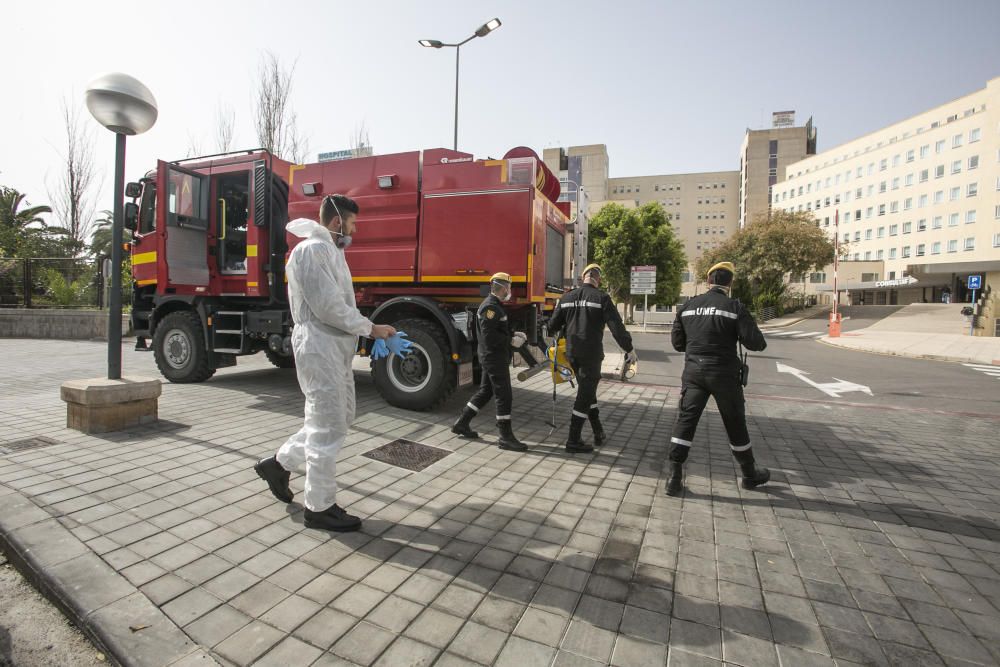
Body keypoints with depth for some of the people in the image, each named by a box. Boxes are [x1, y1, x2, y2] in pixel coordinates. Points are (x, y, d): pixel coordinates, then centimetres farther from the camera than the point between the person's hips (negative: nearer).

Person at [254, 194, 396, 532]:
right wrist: (371, 328, -13)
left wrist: (369, 329, 4)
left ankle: (279, 463, 32)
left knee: (341, 417, 19)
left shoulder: (330, 250, 18)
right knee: (328, 429, -1)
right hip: (319, 349, -10)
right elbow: (328, 307, -21)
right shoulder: (312, 250, -14)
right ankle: (320, 508, 14)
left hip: (335, 349, 10)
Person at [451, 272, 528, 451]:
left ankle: (462, 424, 26)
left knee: (485, 392, 18)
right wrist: (512, 341, -18)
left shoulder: (495, 305, 15)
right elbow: (489, 336, -24)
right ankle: (506, 437, 3)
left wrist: (514, 334, 8)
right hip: (494, 358, -11)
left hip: (492, 357, 11)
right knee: (504, 396, -5)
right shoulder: (490, 307, -18)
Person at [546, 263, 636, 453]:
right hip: (591, 354, -5)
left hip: (572, 353, 5)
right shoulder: (601, 297, -8)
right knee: (585, 395, 2)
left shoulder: (567, 297, 6)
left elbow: (553, 325, 10)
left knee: (587, 391, 20)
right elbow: (617, 326, -12)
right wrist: (629, 349, -3)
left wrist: (552, 333, 33)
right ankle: (573, 441, 6)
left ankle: (599, 433, 28)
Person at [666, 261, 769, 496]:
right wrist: (760, 342, 12)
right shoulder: (734, 307, -8)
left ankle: (674, 477, 0)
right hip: (724, 374, -2)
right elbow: (754, 342, -11)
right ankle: (750, 474, 35)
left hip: (694, 371, 2)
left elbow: (677, 342, 8)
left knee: (685, 420, 5)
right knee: (735, 424, 14)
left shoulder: (688, 306, 3)